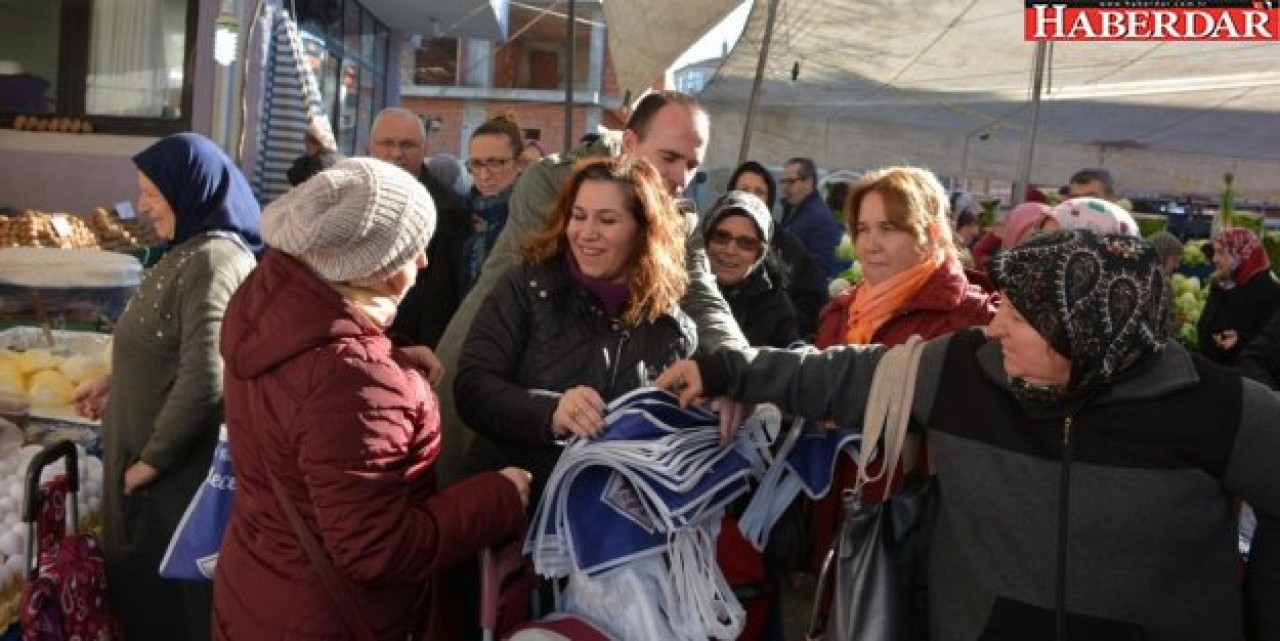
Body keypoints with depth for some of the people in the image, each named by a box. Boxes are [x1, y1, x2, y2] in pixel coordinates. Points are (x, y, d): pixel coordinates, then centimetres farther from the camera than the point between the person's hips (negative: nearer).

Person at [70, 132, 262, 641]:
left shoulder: (213, 261, -24)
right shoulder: (195, 250, 8)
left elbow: (204, 381, -29)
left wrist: (152, 459, -19)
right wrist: (114, 384, 15)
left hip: (180, 465, -9)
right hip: (158, 454, 9)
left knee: (165, 591, 7)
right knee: (144, 576, 22)